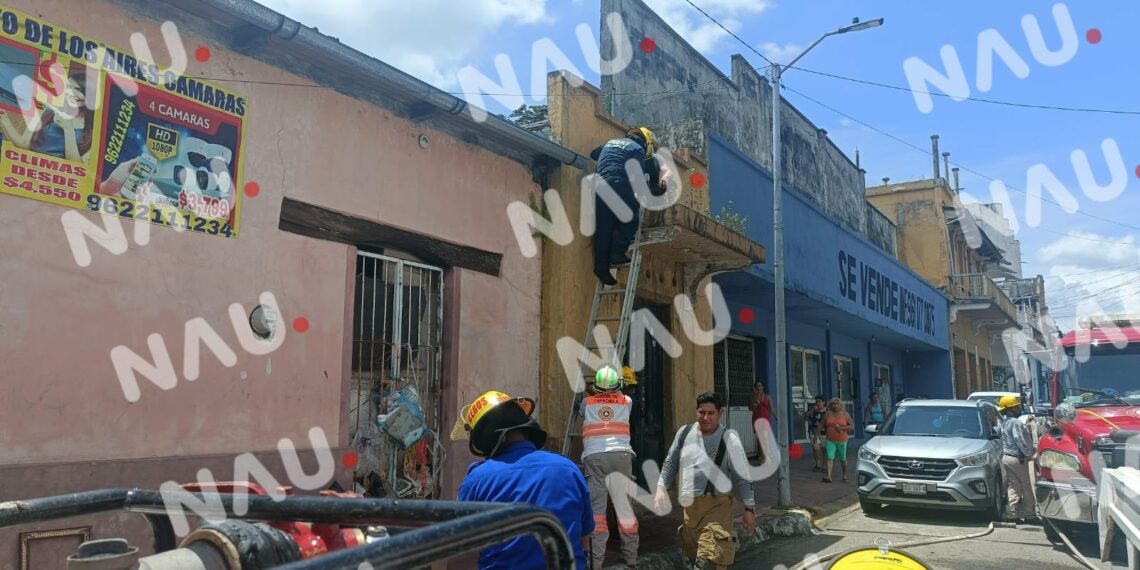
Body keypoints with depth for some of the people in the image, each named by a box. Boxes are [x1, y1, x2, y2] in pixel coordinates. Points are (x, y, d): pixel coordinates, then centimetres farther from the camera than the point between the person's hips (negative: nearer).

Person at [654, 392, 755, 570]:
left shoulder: (729, 439, -7)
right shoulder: (684, 433, 5)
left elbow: (742, 476, -3)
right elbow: (671, 463, 15)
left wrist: (749, 508, -4)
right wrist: (661, 487, 2)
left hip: (716, 504, -5)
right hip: (689, 505, 5)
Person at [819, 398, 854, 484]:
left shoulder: (845, 414, 1)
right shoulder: (828, 414, 6)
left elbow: (852, 426, -2)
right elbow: (822, 425, 19)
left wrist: (841, 428, -14)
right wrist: (821, 429, 1)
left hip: (842, 441, -1)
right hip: (830, 441, 1)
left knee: (843, 459, 9)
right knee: (830, 457, -12)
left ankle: (845, 476, 27)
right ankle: (828, 476, -19)